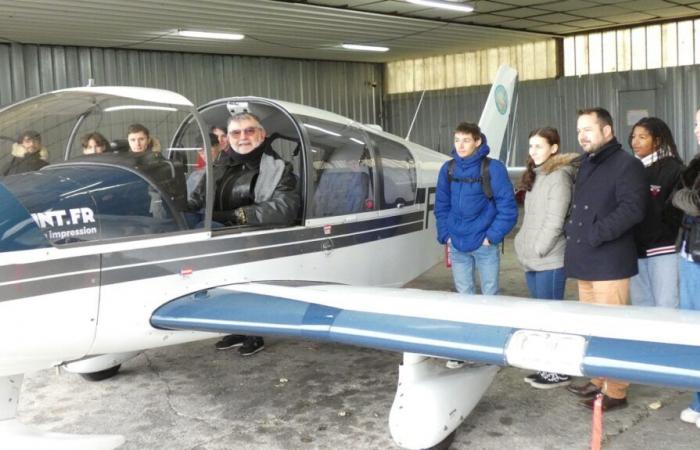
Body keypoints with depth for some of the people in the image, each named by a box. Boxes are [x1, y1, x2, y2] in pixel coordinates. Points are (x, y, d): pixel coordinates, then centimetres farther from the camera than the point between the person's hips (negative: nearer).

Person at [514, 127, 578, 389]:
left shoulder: (559, 175, -10)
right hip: (533, 260, 9)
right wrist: (525, 249, 13)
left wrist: (538, 250, -14)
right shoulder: (535, 175, 17)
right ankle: (549, 366, 21)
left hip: (550, 260, -9)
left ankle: (560, 371, 5)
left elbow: (555, 221, -16)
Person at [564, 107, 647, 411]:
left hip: (609, 263, -9)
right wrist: (572, 229, 11)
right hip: (584, 262, 9)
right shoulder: (585, 165, 20)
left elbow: (632, 209, -19)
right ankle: (599, 381, 28)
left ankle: (616, 392, 5)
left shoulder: (627, 165, -8)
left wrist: (596, 233, -20)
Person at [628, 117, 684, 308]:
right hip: (635, 250, 6)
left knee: (666, 308, -4)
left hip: (664, 250, -5)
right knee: (641, 308, 11)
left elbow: (678, 209, -10)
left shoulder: (673, 169, -3)